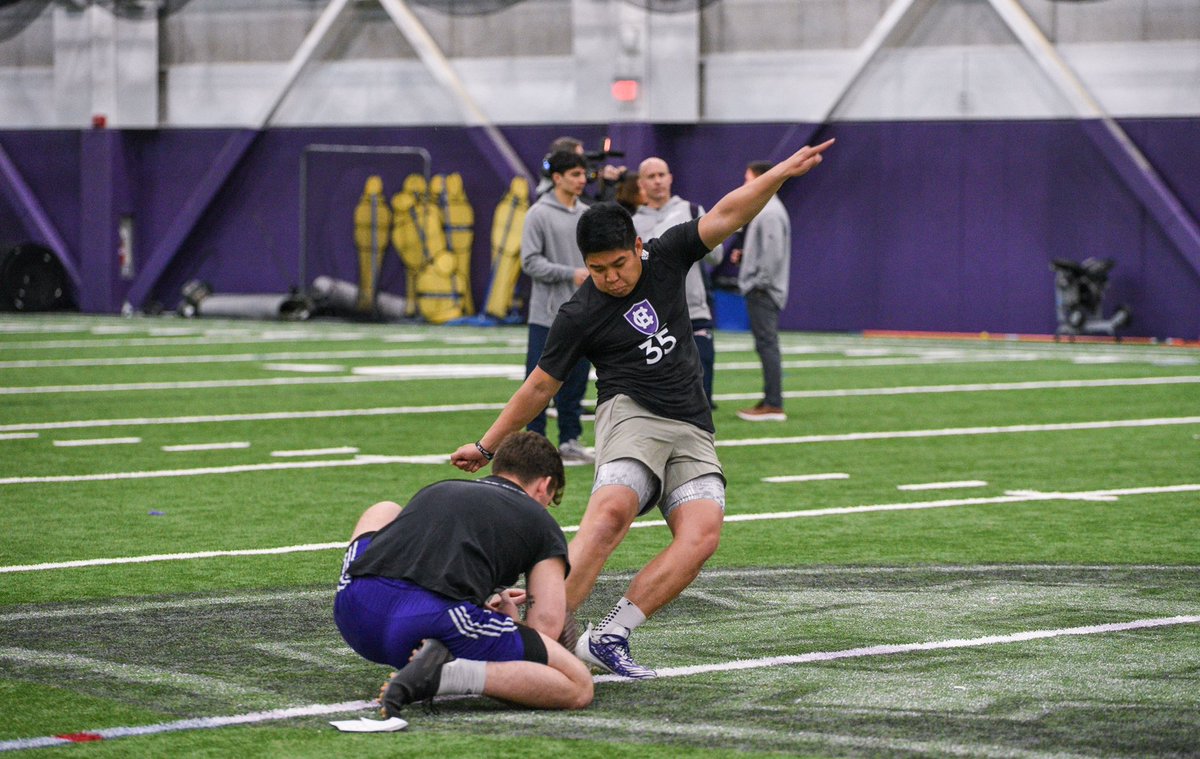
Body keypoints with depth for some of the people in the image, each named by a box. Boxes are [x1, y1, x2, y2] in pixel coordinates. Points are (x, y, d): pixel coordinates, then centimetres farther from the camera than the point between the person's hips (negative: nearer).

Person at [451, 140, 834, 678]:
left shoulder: (665, 258, 10)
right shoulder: (580, 315, 1)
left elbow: (725, 216, 8)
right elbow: (539, 387, 10)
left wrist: (782, 172, -3)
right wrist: (486, 447, 13)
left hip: (692, 432, 4)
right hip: (631, 416, -4)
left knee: (702, 532, -21)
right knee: (610, 512, -33)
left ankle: (609, 638, -22)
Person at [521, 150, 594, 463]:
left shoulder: (586, 215, 12)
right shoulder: (539, 214, -7)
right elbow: (531, 262, -11)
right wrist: (571, 274, -17)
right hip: (547, 313, -6)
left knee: (576, 379, 8)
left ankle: (570, 440, 16)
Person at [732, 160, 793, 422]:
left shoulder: (770, 213, -14)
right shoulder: (764, 210, 18)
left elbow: (773, 253, -21)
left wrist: (760, 283, -18)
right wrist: (744, 256, 11)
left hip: (762, 292, -11)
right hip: (758, 291, 11)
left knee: (766, 344, -11)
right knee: (766, 345, 11)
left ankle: (773, 405, -12)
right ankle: (770, 400, 14)